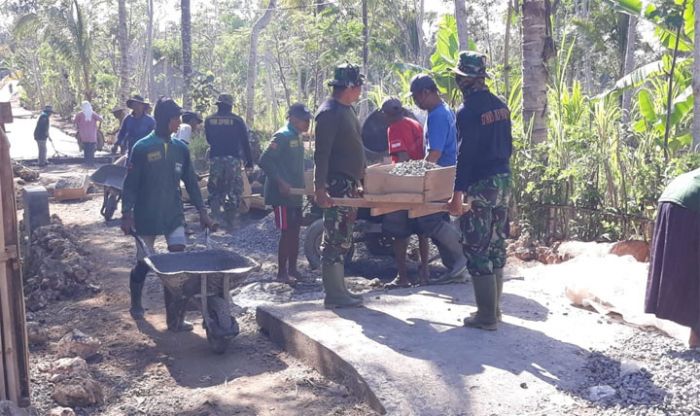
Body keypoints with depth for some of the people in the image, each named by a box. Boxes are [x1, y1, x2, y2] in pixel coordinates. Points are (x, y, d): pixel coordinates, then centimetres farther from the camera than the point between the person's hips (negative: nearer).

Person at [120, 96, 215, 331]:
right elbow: (131, 184, -7)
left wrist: (202, 211, 7)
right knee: (143, 263, 10)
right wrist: (126, 215, -12)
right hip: (146, 217, -3)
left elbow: (190, 182, 10)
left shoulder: (180, 149, 4)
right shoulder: (142, 148, -8)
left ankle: (175, 318, -1)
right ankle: (136, 304, 37)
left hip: (174, 215, 3)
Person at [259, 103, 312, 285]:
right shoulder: (282, 136, -14)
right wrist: (280, 182, -24)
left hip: (295, 194, 9)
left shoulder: (297, 137, 13)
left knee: (295, 231, 11)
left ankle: (292, 269, 20)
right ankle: (282, 273, 0)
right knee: (286, 232, -7)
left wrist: (302, 186, 18)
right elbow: (264, 161, -20)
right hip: (282, 194, -9)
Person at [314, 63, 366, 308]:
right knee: (335, 240, -6)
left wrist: (362, 174, 23)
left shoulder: (347, 110, 16)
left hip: (349, 184, 10)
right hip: (335, 185, -10)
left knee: (343, 240, 14)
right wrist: (320, 187, -26)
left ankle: (339, 290, 22)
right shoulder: (329, 113, -15)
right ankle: (334, 295, 0)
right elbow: (321, 153, -21)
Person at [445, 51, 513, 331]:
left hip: (480, 186, -8)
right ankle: (494, 308, 25)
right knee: (496, 246, 15)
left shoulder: (468, 111, -15)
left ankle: (487, 316, 4)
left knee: (478, 251, -1)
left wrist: (458, 194, -20)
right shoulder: (500, 106, 10)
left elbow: (465, 155, -20)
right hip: (503, 181, 8)